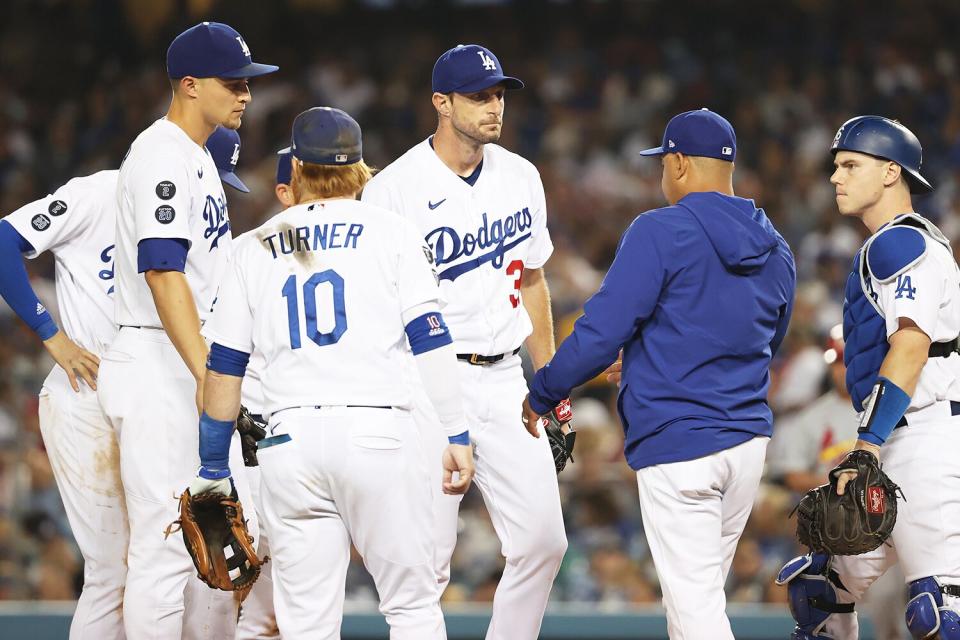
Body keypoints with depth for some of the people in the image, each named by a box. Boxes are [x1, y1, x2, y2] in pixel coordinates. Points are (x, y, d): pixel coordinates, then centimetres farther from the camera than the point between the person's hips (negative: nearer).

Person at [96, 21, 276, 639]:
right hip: (158, 367, -10)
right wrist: (208, 374, -30)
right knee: (165, 544, -11)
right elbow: (163, 273, -24)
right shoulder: (162, 158, -15)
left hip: (195, 366, 10)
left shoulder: (200, 157, 18)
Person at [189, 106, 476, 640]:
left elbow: (224, 368, 15)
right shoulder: (390, 231, 8)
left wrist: (214, 468, 21)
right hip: (378, 433, -2)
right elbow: (430, 338, -2)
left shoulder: (259, 249, 15)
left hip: (290, 438, 2)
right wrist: (457, 437, -2)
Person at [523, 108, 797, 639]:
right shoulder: (775, 250, 11)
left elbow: (602, 331, -14)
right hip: (750, 439, 7)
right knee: (699, 592, 18)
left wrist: (542, 394, -1)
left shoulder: (660, 232, -11)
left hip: (677, 444, -7)